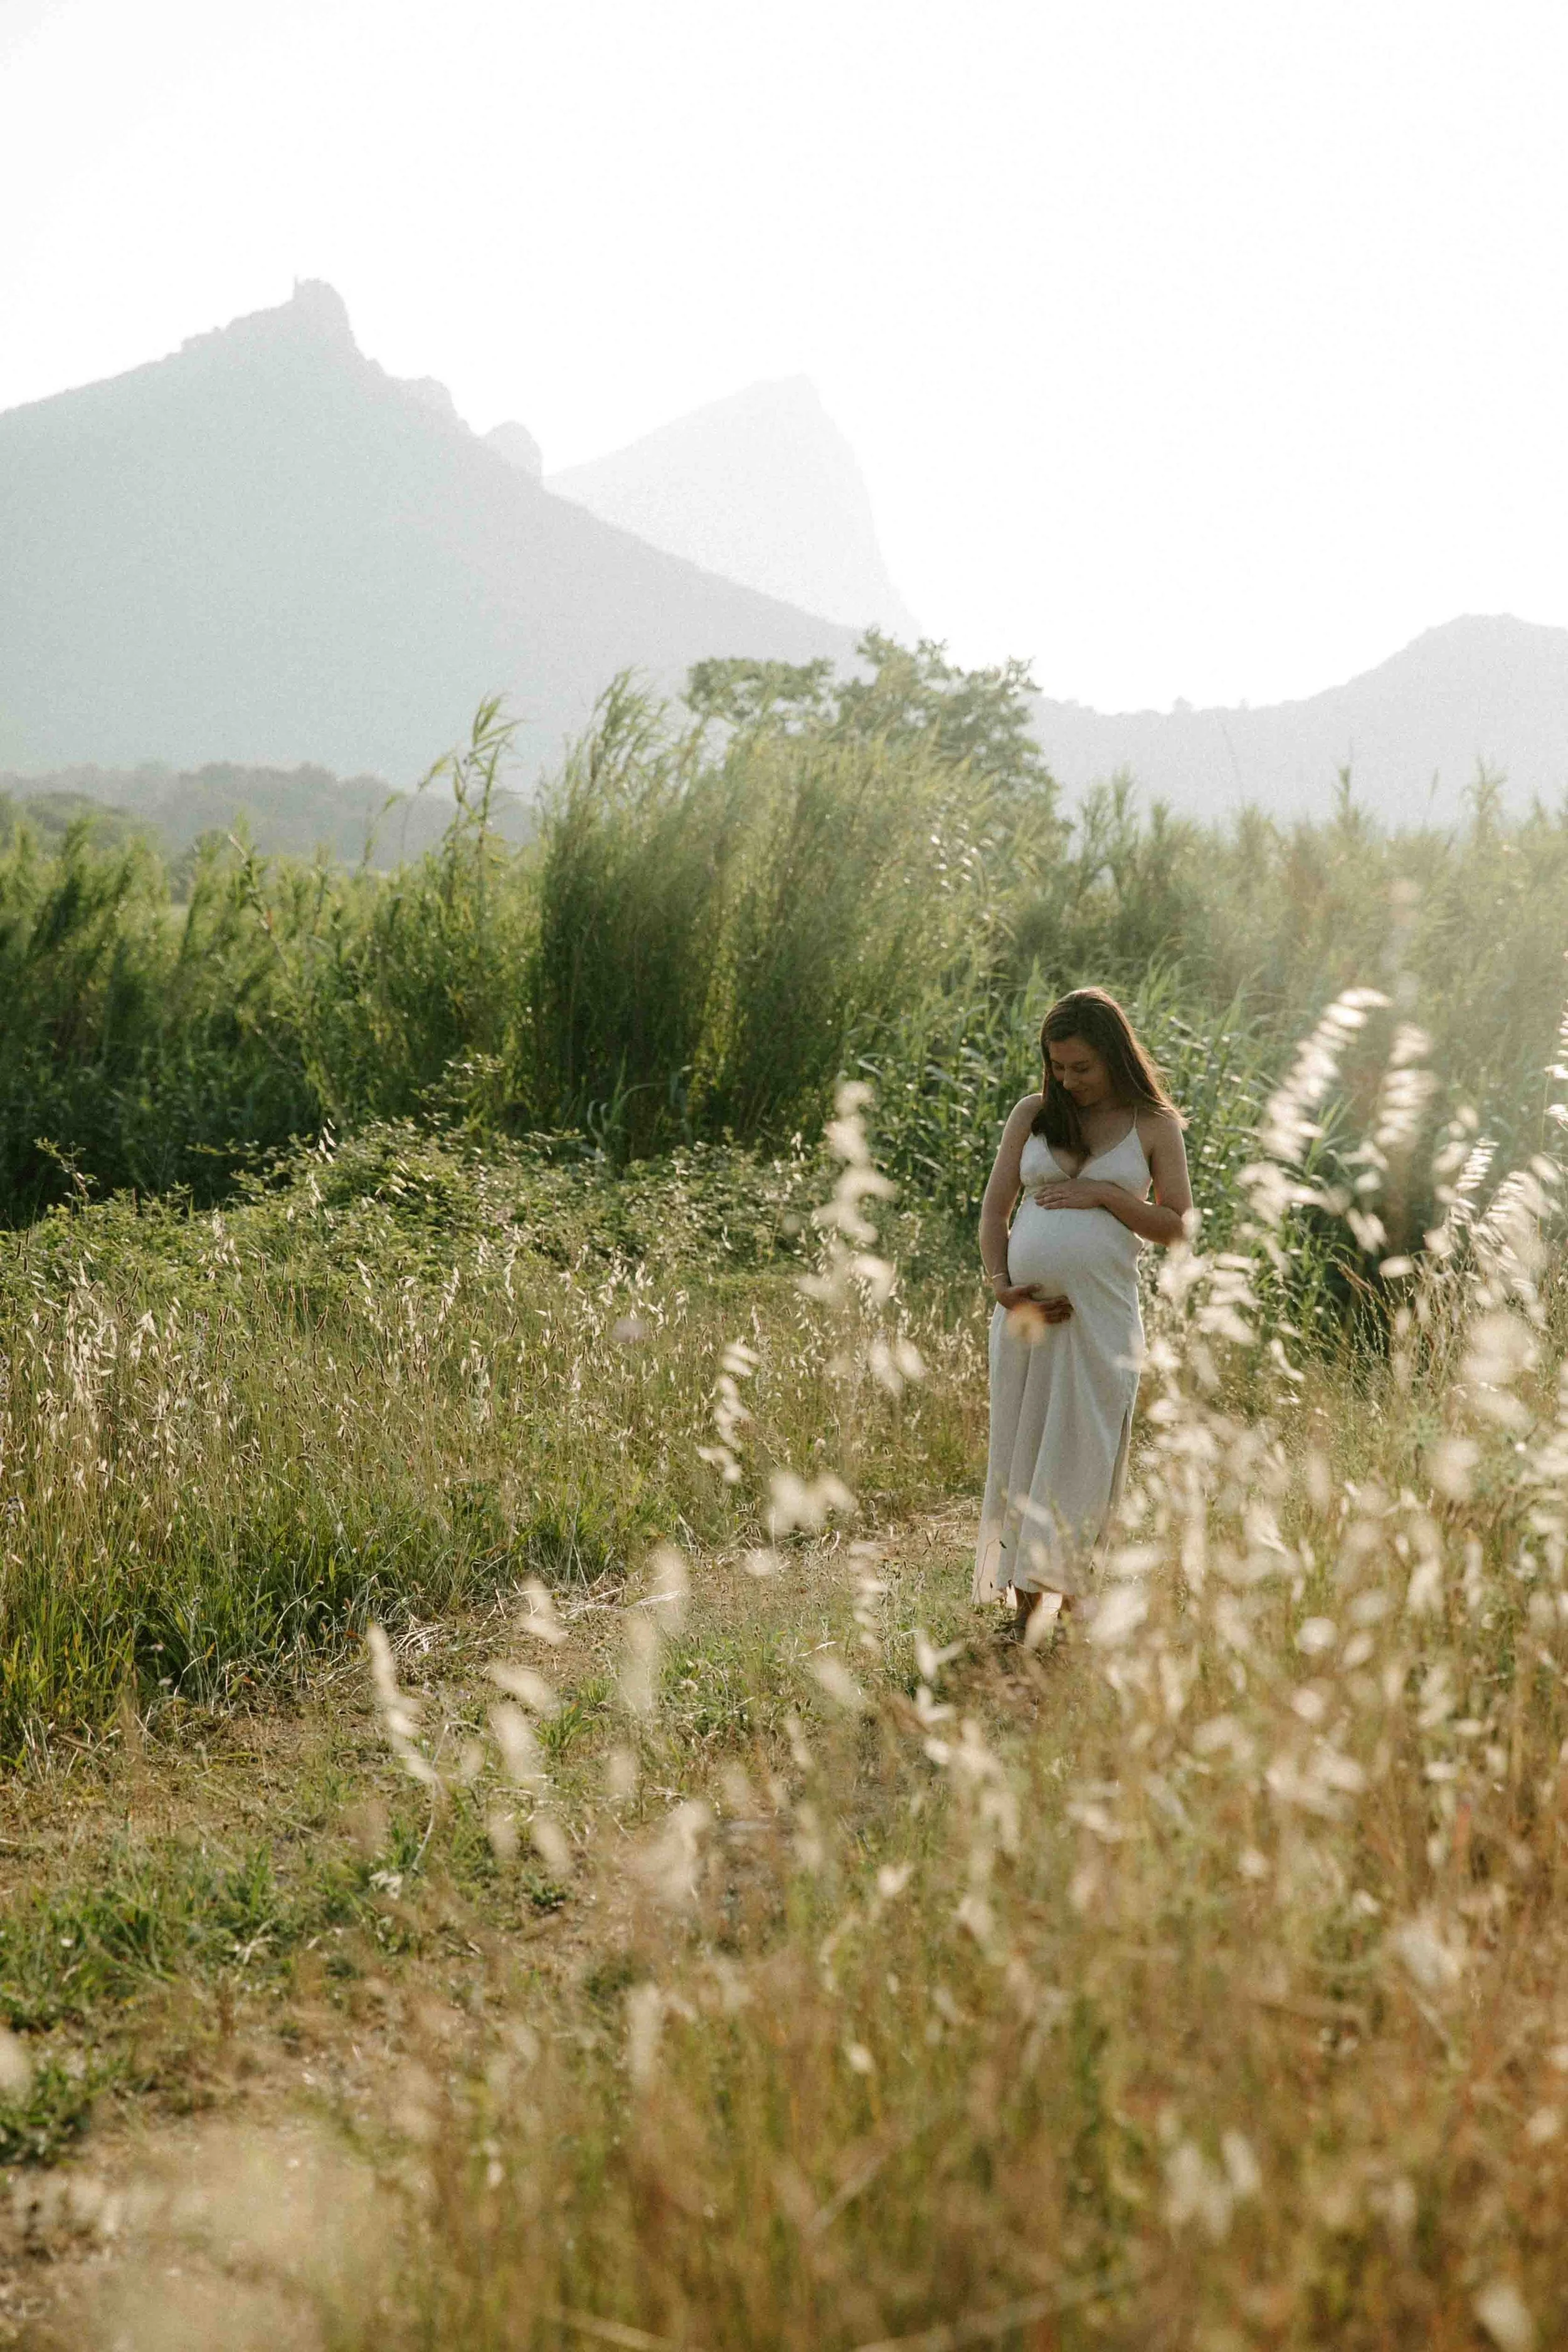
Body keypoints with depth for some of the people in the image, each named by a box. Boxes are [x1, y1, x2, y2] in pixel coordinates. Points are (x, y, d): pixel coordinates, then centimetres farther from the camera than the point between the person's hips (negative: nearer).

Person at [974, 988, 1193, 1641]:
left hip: (1101, 1314, -2)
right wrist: (1000, 1284, -6)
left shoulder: (1153, 1125, 4)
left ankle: (1054, 1586, 5)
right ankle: (1023, 1588, 13)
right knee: (1019, 1445, 5)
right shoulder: (1033, 1115, 9)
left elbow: (1176, 1226, 2)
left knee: (1081, 1452, -2)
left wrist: (1104, 1193, -10)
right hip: (1026, 1310, 2)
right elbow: (994, 1207, 8)